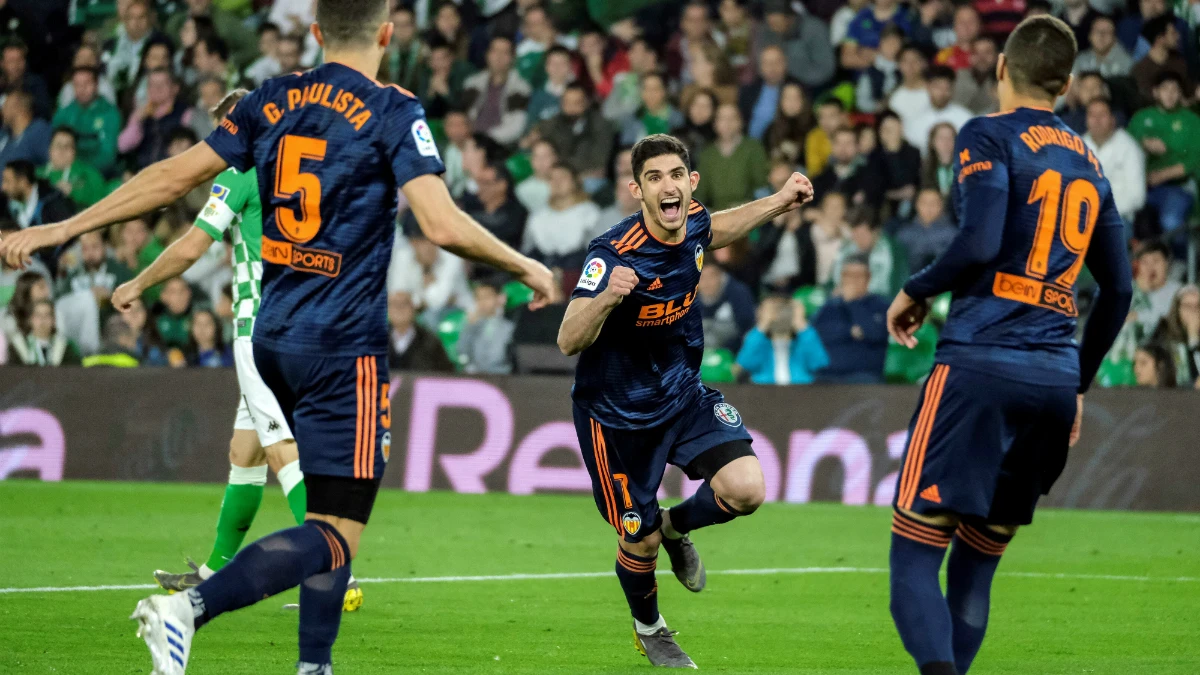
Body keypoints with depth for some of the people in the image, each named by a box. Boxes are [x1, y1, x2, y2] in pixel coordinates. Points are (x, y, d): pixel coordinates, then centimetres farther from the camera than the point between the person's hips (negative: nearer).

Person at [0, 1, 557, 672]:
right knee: (337, 535, -9)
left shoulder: (272, 101, 7)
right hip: (345, 347, -7)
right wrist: (525, 267, -1)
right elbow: (443, 224, -18)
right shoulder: (392, 112, -9)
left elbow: (175, 176, 7)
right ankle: (191, 606, -27)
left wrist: (63, 228, 14)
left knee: (331, 518, 19)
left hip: (273, 339, 7)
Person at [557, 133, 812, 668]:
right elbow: (569, 342, -34)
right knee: (640, 543, 4)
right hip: (618, 412, -5)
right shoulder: (614, 253, -29)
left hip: (682, 392, 5)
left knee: (745, 490, -15)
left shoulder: (691, 223, -9)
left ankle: (675, 526, 20)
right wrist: (606, 296, -52)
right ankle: (648, 629, 38)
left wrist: (779, 202, 15)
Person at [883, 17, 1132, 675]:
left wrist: (914, 291, 1)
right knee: (975, 568, 12)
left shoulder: (989, 137, -1)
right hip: (1056, 378, 6)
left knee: (915, 555, -9)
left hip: (982, 360, -6)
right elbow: (1118, 289, 21)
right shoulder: (1087, 164, 19)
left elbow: (980, 243, -16)